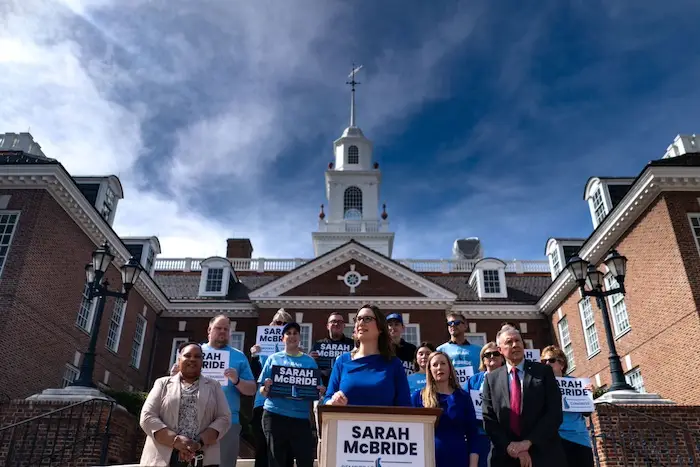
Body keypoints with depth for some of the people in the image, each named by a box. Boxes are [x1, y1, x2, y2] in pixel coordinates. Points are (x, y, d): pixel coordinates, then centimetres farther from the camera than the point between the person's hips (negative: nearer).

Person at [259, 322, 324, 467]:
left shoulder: (309, 361, 8)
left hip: (301, 417, 1)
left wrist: (319, 392, -13)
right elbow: (262, 392, 5)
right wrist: (266, 388, -17)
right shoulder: (273, 359, 6)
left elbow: (316, 391, 8)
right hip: (275, 416, 0)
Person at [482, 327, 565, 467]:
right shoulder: (491, 378, 5)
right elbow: (489, 419, 0)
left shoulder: (544, 371, 1)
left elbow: (555, 413, -7)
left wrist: (528, 442, -15)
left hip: (544, 455, -1)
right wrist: (510, 446, -15)